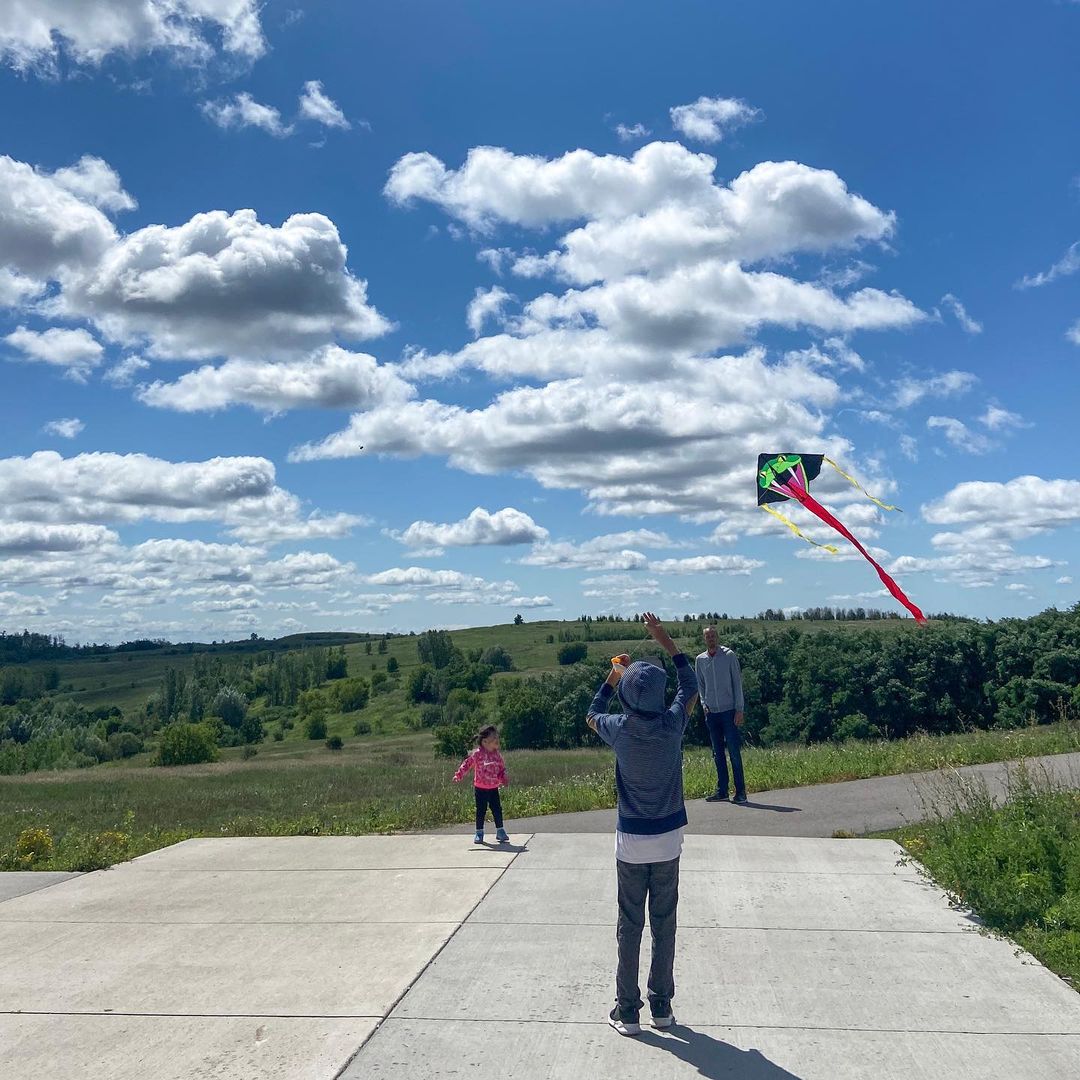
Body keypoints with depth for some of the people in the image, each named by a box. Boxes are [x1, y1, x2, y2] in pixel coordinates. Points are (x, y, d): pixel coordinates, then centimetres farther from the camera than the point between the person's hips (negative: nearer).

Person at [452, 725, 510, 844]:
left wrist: (504, 780, -6)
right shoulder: (477, 754, -12)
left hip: (494, 788, 3)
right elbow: (467, 764, -5)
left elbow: (502, 769, 9)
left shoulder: (497, 755, 1)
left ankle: (500, 831, 18)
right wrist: (458, 775, -10)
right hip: (480, 788, -3)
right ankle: (479, 833, 16)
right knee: (481, 811, 3)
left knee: (497, 810, 5)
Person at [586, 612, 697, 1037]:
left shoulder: (619, 729, -14)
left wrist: (613, 678, 20)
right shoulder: (674, 724, -11)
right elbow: (690, 684, 9)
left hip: (632, 842, -2)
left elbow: (592, 715, 12)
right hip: (669, 840, 2)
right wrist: (665, 641, 12)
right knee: (664, 925, 13)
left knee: (629, 927, 8)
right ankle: (662, 1006, 23)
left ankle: (628, 1010, 15)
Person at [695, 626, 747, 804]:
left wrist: (739, 709, -7)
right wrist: (704, 704, 4)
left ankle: (740, 791, 3)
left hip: (729, 711, -4)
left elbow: (737, 682, -2)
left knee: (734, 752, -3)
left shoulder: (729, 655, -3)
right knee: (717, 754, 8)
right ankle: (722, 790, 14)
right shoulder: (700, 659, 8)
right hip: (711, 712, 4)